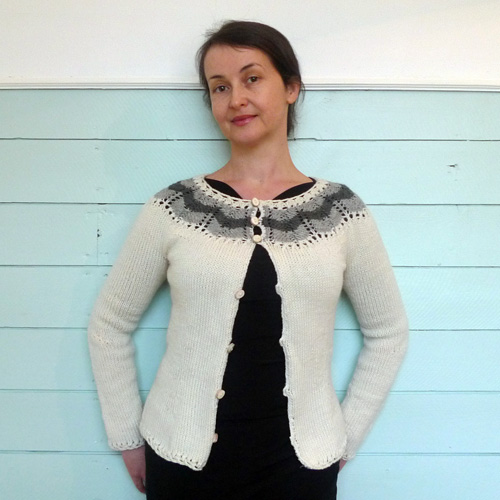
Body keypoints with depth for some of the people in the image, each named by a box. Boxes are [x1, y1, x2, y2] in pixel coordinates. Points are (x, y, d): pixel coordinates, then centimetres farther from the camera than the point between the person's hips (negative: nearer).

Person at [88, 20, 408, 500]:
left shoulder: (341, 212, -4)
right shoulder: (174, 209, -6)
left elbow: (388, 332, 6)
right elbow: (109, 325, 2)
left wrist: (345, 435, 3)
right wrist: (128, 437, 3)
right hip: (183, 458, 0)